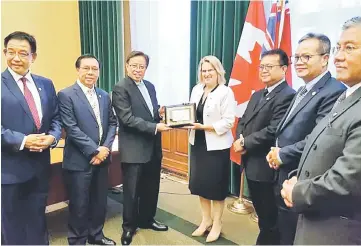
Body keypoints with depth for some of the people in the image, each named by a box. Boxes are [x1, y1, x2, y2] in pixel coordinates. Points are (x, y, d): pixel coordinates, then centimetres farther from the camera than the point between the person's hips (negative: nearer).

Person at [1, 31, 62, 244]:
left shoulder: (46, 84, 8)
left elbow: (55, 118, 9)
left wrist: (53, 137, -10)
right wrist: (22, 141, -21)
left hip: (40, 166, 4)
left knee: (38, 222, 21)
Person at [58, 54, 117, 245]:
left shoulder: (104, 96, 10)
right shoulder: (66, 95, -9)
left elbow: (112, 123, 8)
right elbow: (71, 128, -16)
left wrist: (106, 147, -7)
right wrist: (94, 151, -17)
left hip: (102, 157, 6)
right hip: (79, 160, -5)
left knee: (100, 201, 17)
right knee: (79, 205, 8)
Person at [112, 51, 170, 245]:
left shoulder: (150, 86, 12)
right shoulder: (120, 88, -11)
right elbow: (128, 119, -20)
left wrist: (161, 113, -6)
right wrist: (155, 127, -21)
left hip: (153, 147, 7)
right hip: (134, 149, -7)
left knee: (151, 188, 19)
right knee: (132, 191, 8)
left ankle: (146, 219, 40)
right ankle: (129, 226, 30)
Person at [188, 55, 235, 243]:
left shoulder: (225, 92, -11)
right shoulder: (196, 90, 9)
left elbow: (228, 121, -16)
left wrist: (204, 126, -23)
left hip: (217, 145, -6)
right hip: (198, 143, 6)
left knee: (216, 184, 6)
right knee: (199, 182, 13)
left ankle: (217, 223, 26)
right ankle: (206, 219, 33)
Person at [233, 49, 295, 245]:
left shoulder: (287, 96, -17)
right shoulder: (257, 95, 14)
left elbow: (273, 131, -25)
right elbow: (243, 121, 14)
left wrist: (245, 143, -16)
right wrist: (240, 139, -6)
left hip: (267, 167, -9)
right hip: (252, 164, 9)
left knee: (270, 218, 9)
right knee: (261, 214, 24)